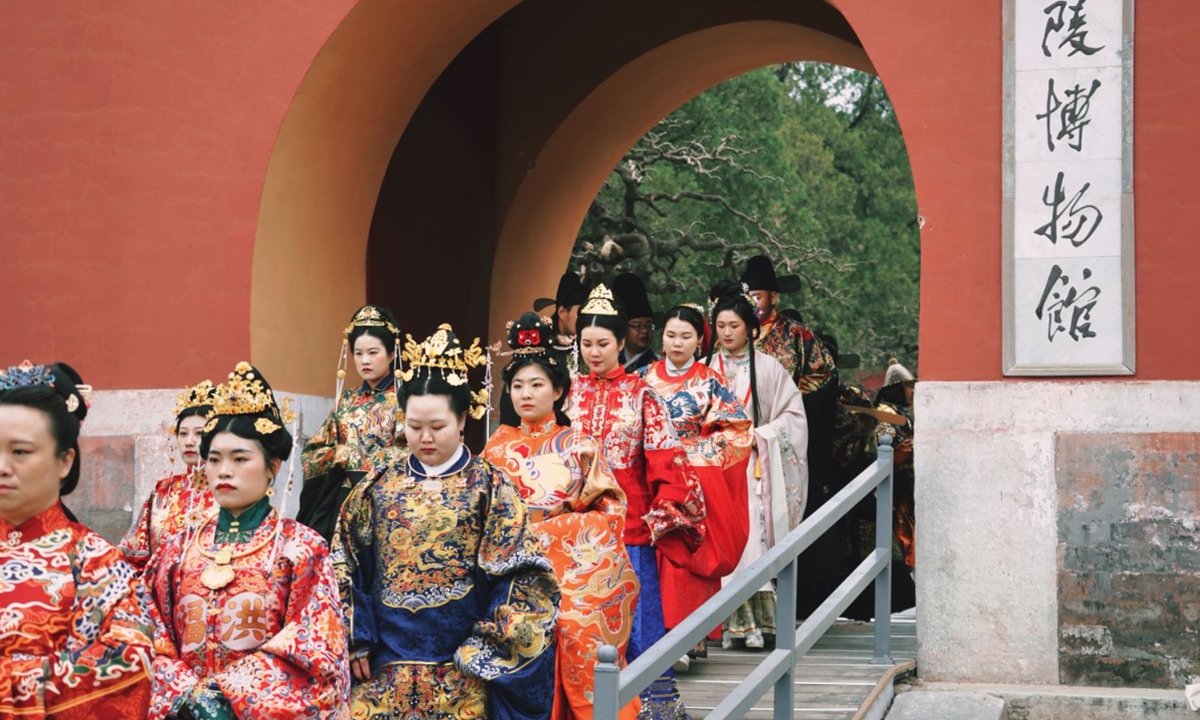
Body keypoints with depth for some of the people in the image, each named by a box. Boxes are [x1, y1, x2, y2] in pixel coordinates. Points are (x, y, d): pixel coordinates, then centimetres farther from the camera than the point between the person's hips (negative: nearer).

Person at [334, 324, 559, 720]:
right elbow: (345, 568, 9)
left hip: (458, 665, -3)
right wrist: (356, 641, 1)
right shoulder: (379, 486, 6)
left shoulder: (488, 486, -2)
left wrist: (480, 650, -10)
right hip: (385, 663, 3)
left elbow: (523, 580, -6)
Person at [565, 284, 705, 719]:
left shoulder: (641, 395, 1)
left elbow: (665, 459, -4)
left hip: (629, 522, -3)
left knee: (638, 612, -1)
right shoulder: (570, 395, 8)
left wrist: (662, 514, -13)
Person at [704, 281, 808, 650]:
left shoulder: (767, 367, 6)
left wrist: (760, 436, -7)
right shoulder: (704, 368, 12)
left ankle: (754, 623, -11)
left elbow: (793, 413, 5)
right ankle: (726, 623, -5)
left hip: (752, 465, -2)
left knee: (752, 536, -12)